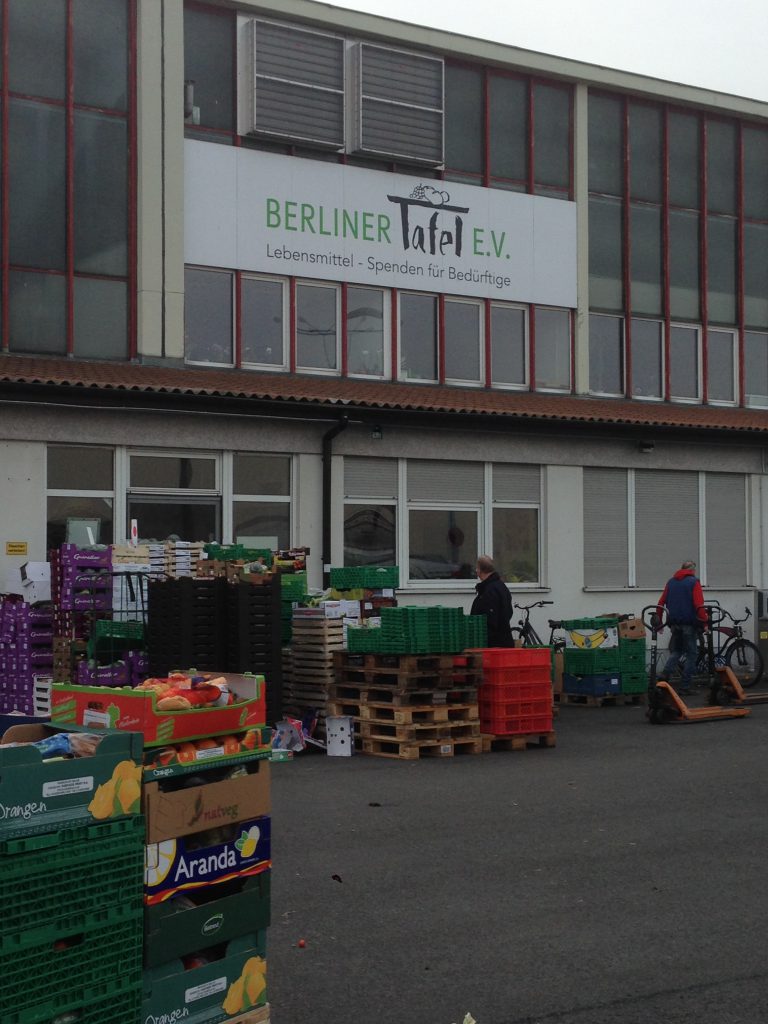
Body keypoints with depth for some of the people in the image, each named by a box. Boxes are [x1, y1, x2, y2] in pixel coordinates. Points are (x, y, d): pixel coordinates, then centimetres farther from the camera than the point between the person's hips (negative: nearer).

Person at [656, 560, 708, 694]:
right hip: (689, 623, -5)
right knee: (691, 654, 4)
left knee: (675, 651, 19)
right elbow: (699, 605, -15)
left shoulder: (671, 582, 12)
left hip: (674, 623, 5)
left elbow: (661, 603, 10)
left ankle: (665, 675, -5)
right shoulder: (693, 582, -5)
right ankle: (685, 686, 0)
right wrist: (705, 622, -11)